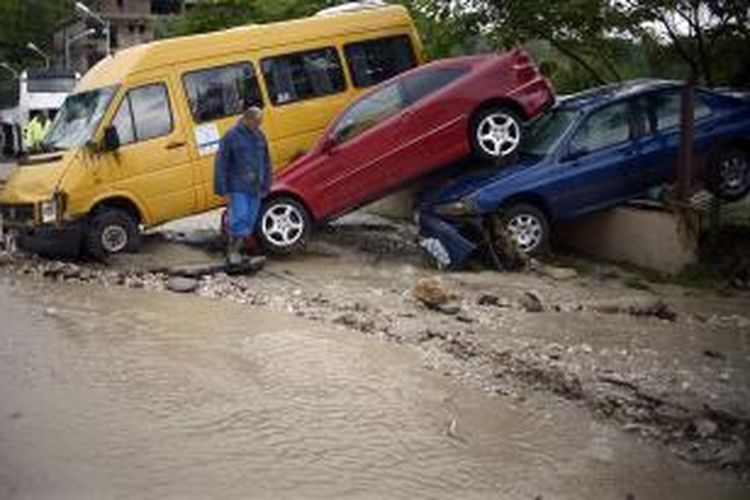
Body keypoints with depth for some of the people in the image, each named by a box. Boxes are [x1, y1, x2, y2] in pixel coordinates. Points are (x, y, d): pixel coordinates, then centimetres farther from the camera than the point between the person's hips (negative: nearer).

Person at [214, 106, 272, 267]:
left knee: (250, 223, 7)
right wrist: (223, 190, -10)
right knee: (239, 220, -14)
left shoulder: (260, 136, 10)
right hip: (237, 188, -6)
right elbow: (220, 165, -7)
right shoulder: (231, 136, -7)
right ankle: (232, 252, -3)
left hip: (255, 189, 6)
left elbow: (266, 163, 19)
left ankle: (236, 251, 18)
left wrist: (265, 186, 13)